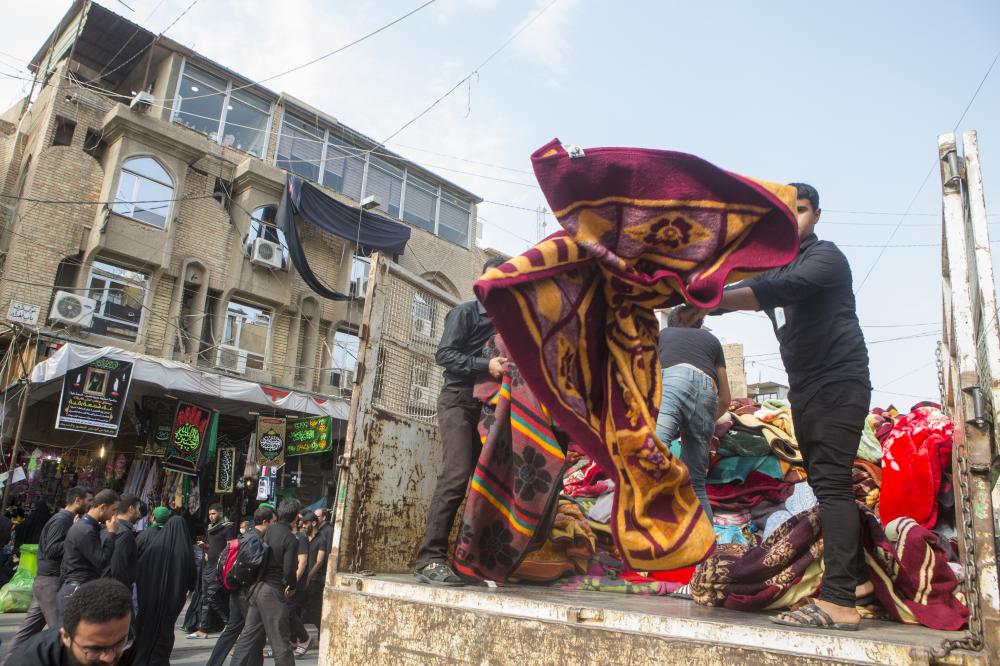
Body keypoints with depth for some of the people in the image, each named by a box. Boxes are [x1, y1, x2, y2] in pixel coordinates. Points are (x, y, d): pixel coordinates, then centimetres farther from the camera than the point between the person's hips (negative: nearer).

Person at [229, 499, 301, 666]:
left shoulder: (269, 531, 5)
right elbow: (288, 570, -17)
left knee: (248, 634, 16)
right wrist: (292, 587, 1)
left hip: (257, 588, 7)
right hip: (273, 592, -7)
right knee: (280, 641, 1)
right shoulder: (291, 539, -15)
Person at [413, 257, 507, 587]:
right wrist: (486, 365, -22)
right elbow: (444, 354, -11)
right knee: (456, 475, -19)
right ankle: (430, 559, -17)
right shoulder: (465, 312, 0)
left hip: (487, 407, 7)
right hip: (458, 401, -7)